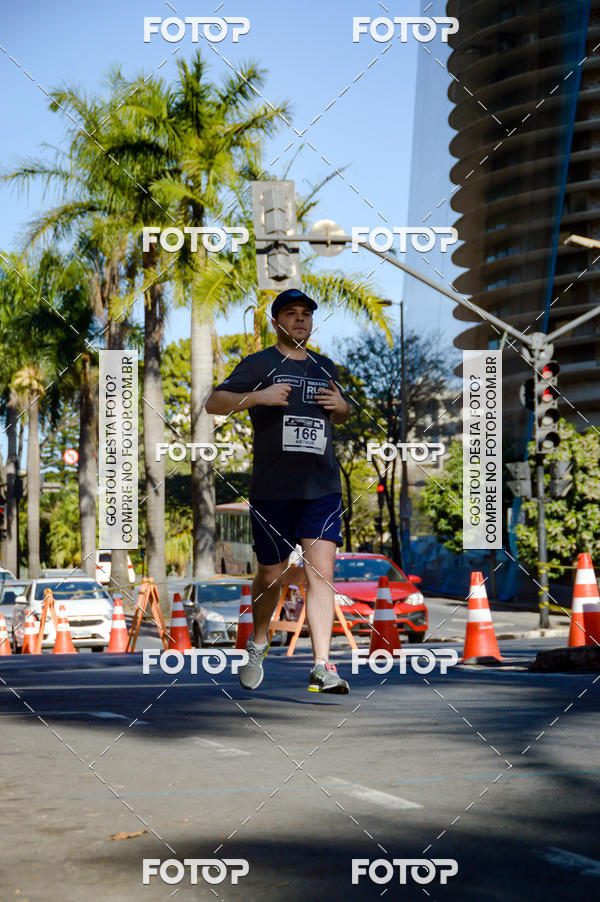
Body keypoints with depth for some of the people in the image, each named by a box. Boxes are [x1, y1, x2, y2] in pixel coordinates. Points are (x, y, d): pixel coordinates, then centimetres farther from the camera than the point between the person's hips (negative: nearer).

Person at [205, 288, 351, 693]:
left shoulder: (325, 367, 16)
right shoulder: (260, 364, 2)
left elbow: (341, 414, 31)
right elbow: (214, 403, -6)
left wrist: (341, 406, 7)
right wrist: (259, 397, -20)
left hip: (322, 488, 2)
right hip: (272, 489, -2)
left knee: (321, 572, -10)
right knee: (272, 574, 9)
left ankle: (322, 667, -13)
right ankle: (258, 644, 36)